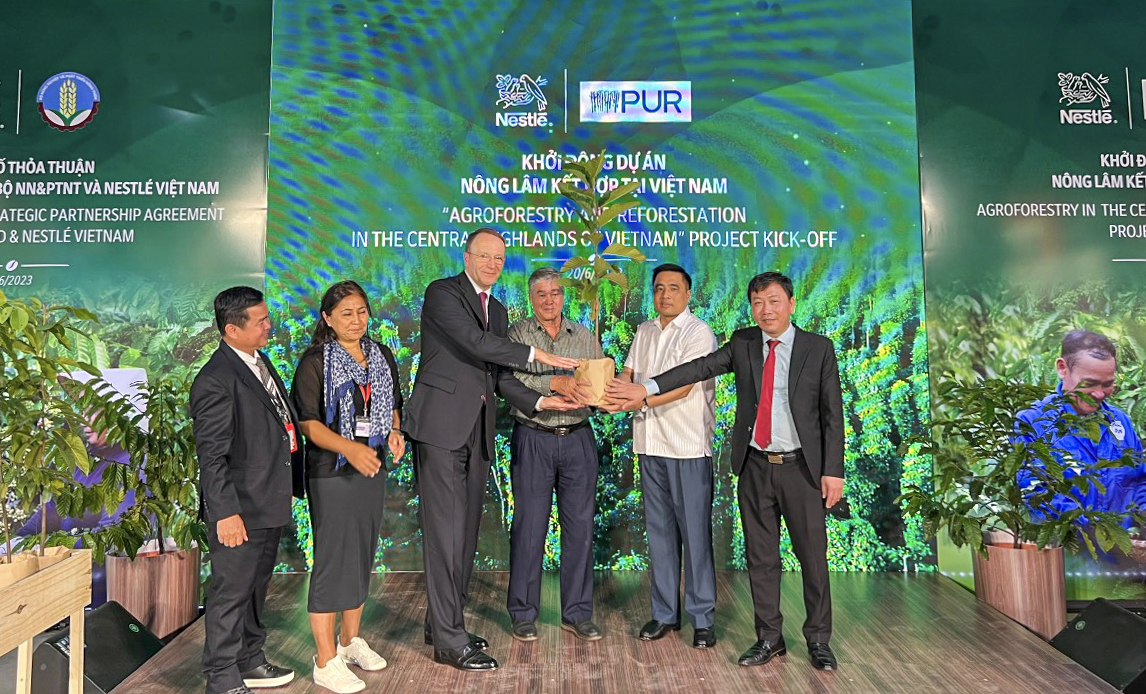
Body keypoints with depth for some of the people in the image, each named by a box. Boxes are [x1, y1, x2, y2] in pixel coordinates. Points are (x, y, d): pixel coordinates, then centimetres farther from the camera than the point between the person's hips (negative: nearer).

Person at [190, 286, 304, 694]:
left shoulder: (260, 361, 10)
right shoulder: (215, 381, -19)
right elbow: (211, 456, -20)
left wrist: (289, 486, 18)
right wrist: (225, 513, -22)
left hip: (269, 505, 9)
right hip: (239, 511, -9)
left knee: (256, 588, 22)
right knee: (231, 593, 5)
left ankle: (249, 661, 38)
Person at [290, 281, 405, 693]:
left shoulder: (382, 356, 9)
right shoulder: (315, 361, -9)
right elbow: (307, 421, -14)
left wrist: (395, 431, -4)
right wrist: (349, 448, -28)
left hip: (373, 468, 6)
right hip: (331, 472, -6)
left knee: (363, 555, 15)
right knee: (333, 559, -2)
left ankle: (350, 640, 32)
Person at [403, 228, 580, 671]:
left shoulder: (498, 311, 19)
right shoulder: (442, 293, -3)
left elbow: (500, 378, 16)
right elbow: (474, 340, -19)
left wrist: (539, 400, 1)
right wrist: (534, 354, -14)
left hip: (476, 431, 8)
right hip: (441, 425, -7)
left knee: (466, 530, 11)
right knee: (446, 529, -6)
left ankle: (443, 623, 24)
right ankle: (449, 641, 2)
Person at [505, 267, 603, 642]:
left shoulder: (585, 337, 11)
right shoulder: (517, 334, 1)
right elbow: (508, 379, -16)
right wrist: (555, 382, -28)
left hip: (578, 439, 3)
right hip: (533, 439, -3)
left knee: (580, 526, 7)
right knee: (529, 527, 2)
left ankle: (577, 613, 21)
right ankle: (523, 613, 18)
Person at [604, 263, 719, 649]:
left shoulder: (699, 332, -6)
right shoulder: (644, 332, 16)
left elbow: (683, 387, -16)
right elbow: (627, 373, 13)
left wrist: (637, 400, -25)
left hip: (688, 445, -6)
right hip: (650, 443, 6)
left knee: (695, 531, -1)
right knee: (658, 530, 12)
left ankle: (702, 617, 11)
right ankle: (665, 612, 23)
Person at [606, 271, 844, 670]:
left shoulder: (819, 349, -1)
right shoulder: (743, 344, 5)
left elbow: (833, 413, -2)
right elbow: (700, 368, -6)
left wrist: (833, 470, -7)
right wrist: (646, 388, -18)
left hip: (802, 468, -2)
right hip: (755, 468, 2)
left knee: (813, 556, 6)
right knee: (760, 557, 10)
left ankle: (818, 640, 24)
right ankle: (769, 638, 25)